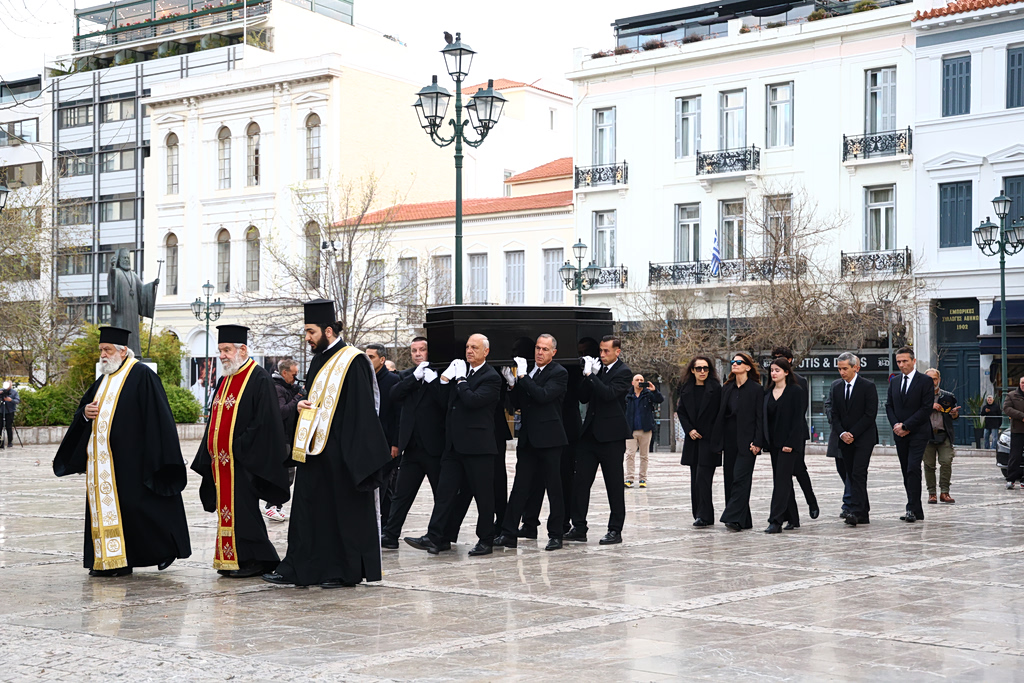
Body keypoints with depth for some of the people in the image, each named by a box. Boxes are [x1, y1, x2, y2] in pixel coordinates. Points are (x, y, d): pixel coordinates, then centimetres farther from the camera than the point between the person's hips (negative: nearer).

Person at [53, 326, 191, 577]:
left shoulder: (142, 375, -7)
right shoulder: (103, 380, 18)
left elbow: (156, 416, -11)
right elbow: (82, 409, 24)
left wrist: (152, 458, -17)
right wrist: (85, 413, -2)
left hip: (129, 460, -8)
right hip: (102, 460, 8)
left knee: (134, 504, -6)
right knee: (104, 505, 6)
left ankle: (165, 548, 12)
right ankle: (109, 560, 11)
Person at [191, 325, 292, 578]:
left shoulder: (259, 380, -10)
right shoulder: (224, 381, 17)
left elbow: (264, 423, -17)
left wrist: (238, 450, -18)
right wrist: (211, 453, 12)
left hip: (242, 462, -8)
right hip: (221, 460, 9)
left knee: (243, 509, -7)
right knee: (227, 509, 10)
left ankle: (254, 560, 2)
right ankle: (231, 560, 16)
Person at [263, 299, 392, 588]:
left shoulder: (353, 362, -11)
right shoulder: (319, 360, 15)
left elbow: (362, 410, -15)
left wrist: (357, 455, -19)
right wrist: (302, 404, 3)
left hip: (340, 453, -8)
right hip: (314, 450, 8)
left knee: (344, 511, 1)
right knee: (307, 509, 8)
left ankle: (345, 571, 9)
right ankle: (299, 568, 11)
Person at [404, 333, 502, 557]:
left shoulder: (491, 377, -8)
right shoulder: (460, 369, 15)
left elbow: (472, 400, -22)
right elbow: (446, 400, 18)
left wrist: (460, 379, -11)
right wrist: (445, 380, 4)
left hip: (478, 446, -7)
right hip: (454, 444, 7)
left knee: (483, 494, 2)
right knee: (445, 490, 3)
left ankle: (486, 540, 11)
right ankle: (435, 538, 2)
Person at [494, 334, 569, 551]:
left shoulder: (559, 373, -6)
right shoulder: (529, 372, 14)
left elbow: (543, 395, -21)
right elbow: (518, 404, 15)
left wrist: (522, 376, -18)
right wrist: (512, 384, -2)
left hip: (548, 439, -6)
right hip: (528, 439, 6)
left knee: (554, 488, 2)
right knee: (520, 486, 4)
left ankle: (555, 535, 10)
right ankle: (509, 534, 5)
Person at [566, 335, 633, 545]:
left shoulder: (623, 372, -6)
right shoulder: (597, 369, 13)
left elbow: (609, 393, -22)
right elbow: (583, 398, 11)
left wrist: (590, 375, -19)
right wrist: (588, 376, -3)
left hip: (611, 436, -6)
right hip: (590, 433, 6)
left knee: (614, 485, 2)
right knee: (580, 482, 2)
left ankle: (615, 531, 9)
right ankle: (579, 529, 6)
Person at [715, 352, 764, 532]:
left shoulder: (756, 389, -3)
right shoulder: (727, 389, 13)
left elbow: (760, 417, -6)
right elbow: (721, 415, 14)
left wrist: (757, 442, -13)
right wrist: (718, 442, 9)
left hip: (747, 441, -6)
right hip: (729, 440, 6)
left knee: (740, 478, -12)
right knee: (730, 478, 6)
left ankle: (734, 518, -15)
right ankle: (743, 520, 13)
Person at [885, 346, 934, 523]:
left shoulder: (925, 381, -5)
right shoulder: (894, 381, 13)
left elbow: (926, 408, -11)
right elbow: (889, 405, 13)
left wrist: (906, 426, -14)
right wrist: (896, 425, -5)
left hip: (918, 433, -6)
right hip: (900, 435, 6)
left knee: (913, 469, -16)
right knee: (907, 472, 6)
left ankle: (912, 509, -15)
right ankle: (916, 511, 13)